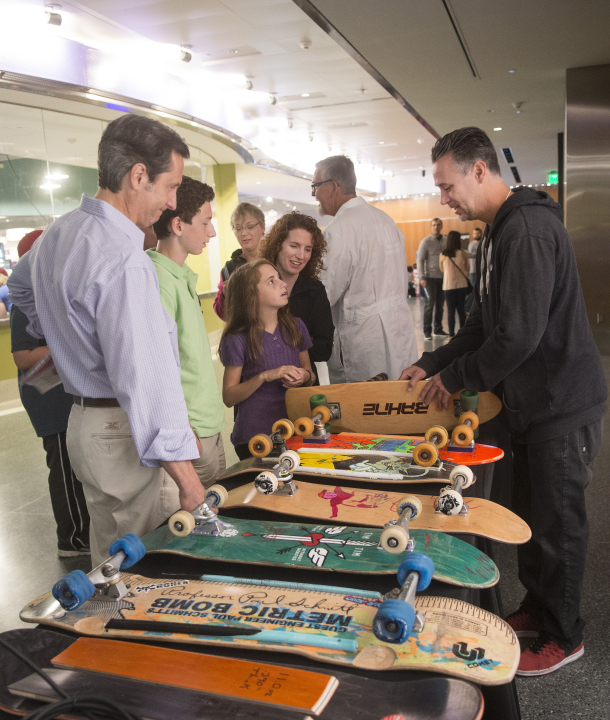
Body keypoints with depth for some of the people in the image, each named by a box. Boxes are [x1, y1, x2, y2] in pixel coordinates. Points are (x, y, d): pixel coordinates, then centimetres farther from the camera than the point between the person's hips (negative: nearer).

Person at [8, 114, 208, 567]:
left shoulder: (58, 234, 10)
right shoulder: (123, 258, -23)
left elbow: (20, 285, 33)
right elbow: (146, 380, -28)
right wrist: (188, 481, -24)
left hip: (84, 421, 10)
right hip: (123, 433, -10)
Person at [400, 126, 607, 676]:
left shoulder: (528, 229, -22)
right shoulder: (500, 230, 12)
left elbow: (518, 335, -27)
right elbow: (485, 324, 17)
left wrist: (456, 378, -14)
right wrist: (432, 363, 9)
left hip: (562, 404, -10)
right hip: (532, 402, 10)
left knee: (557, 524, 5)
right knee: (530, 514, 19)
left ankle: (563, 636, 24)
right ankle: (537, 608, 38)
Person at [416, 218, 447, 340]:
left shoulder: (445, 240, 9)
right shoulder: (426, 241, -5)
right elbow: (420, 260, -6)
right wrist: (422, 277, -13)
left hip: (443, 276, 5)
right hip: (431, 277, -5)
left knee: (440, 304, 9)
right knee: (430, 304, -2)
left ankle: (438, 329, 19)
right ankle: (427, 331, 6)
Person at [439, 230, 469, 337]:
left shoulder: (443, 255, -6)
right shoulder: (463, 254, -5)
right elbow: (466, 269, 7)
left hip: (448, 286, -1)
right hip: (462, 285, 2)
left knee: (450, 310, 2)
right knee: (461, 308, 12)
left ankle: (451, 334, 0)